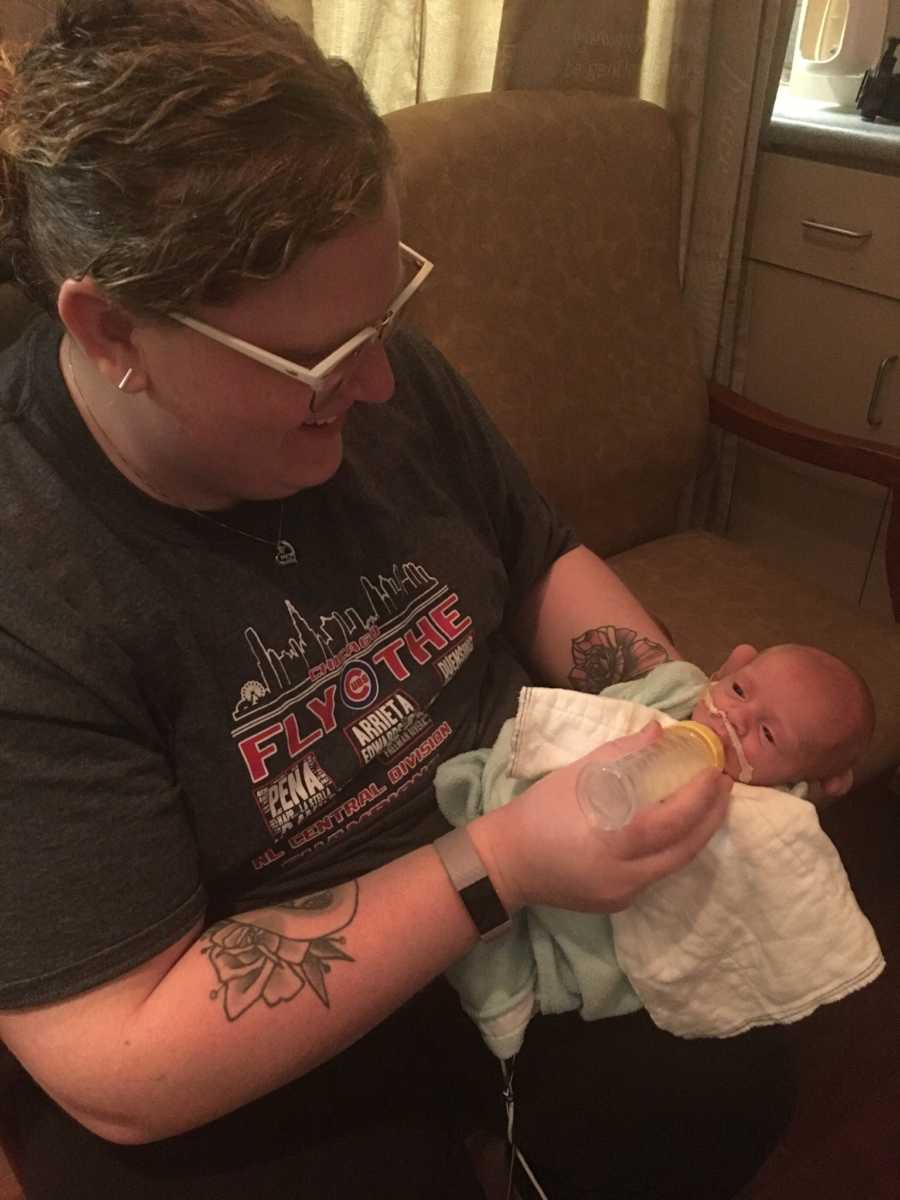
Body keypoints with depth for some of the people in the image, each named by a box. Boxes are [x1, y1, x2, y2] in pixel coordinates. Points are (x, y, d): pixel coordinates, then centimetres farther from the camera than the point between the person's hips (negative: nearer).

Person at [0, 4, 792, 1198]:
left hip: (515, 898, 5)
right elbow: (125, 1069, -27)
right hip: (241, 1093, -3)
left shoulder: (378, 374, -12)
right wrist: (500, 866, -32)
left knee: (734, 1093, 1)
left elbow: (543, 562, 4)